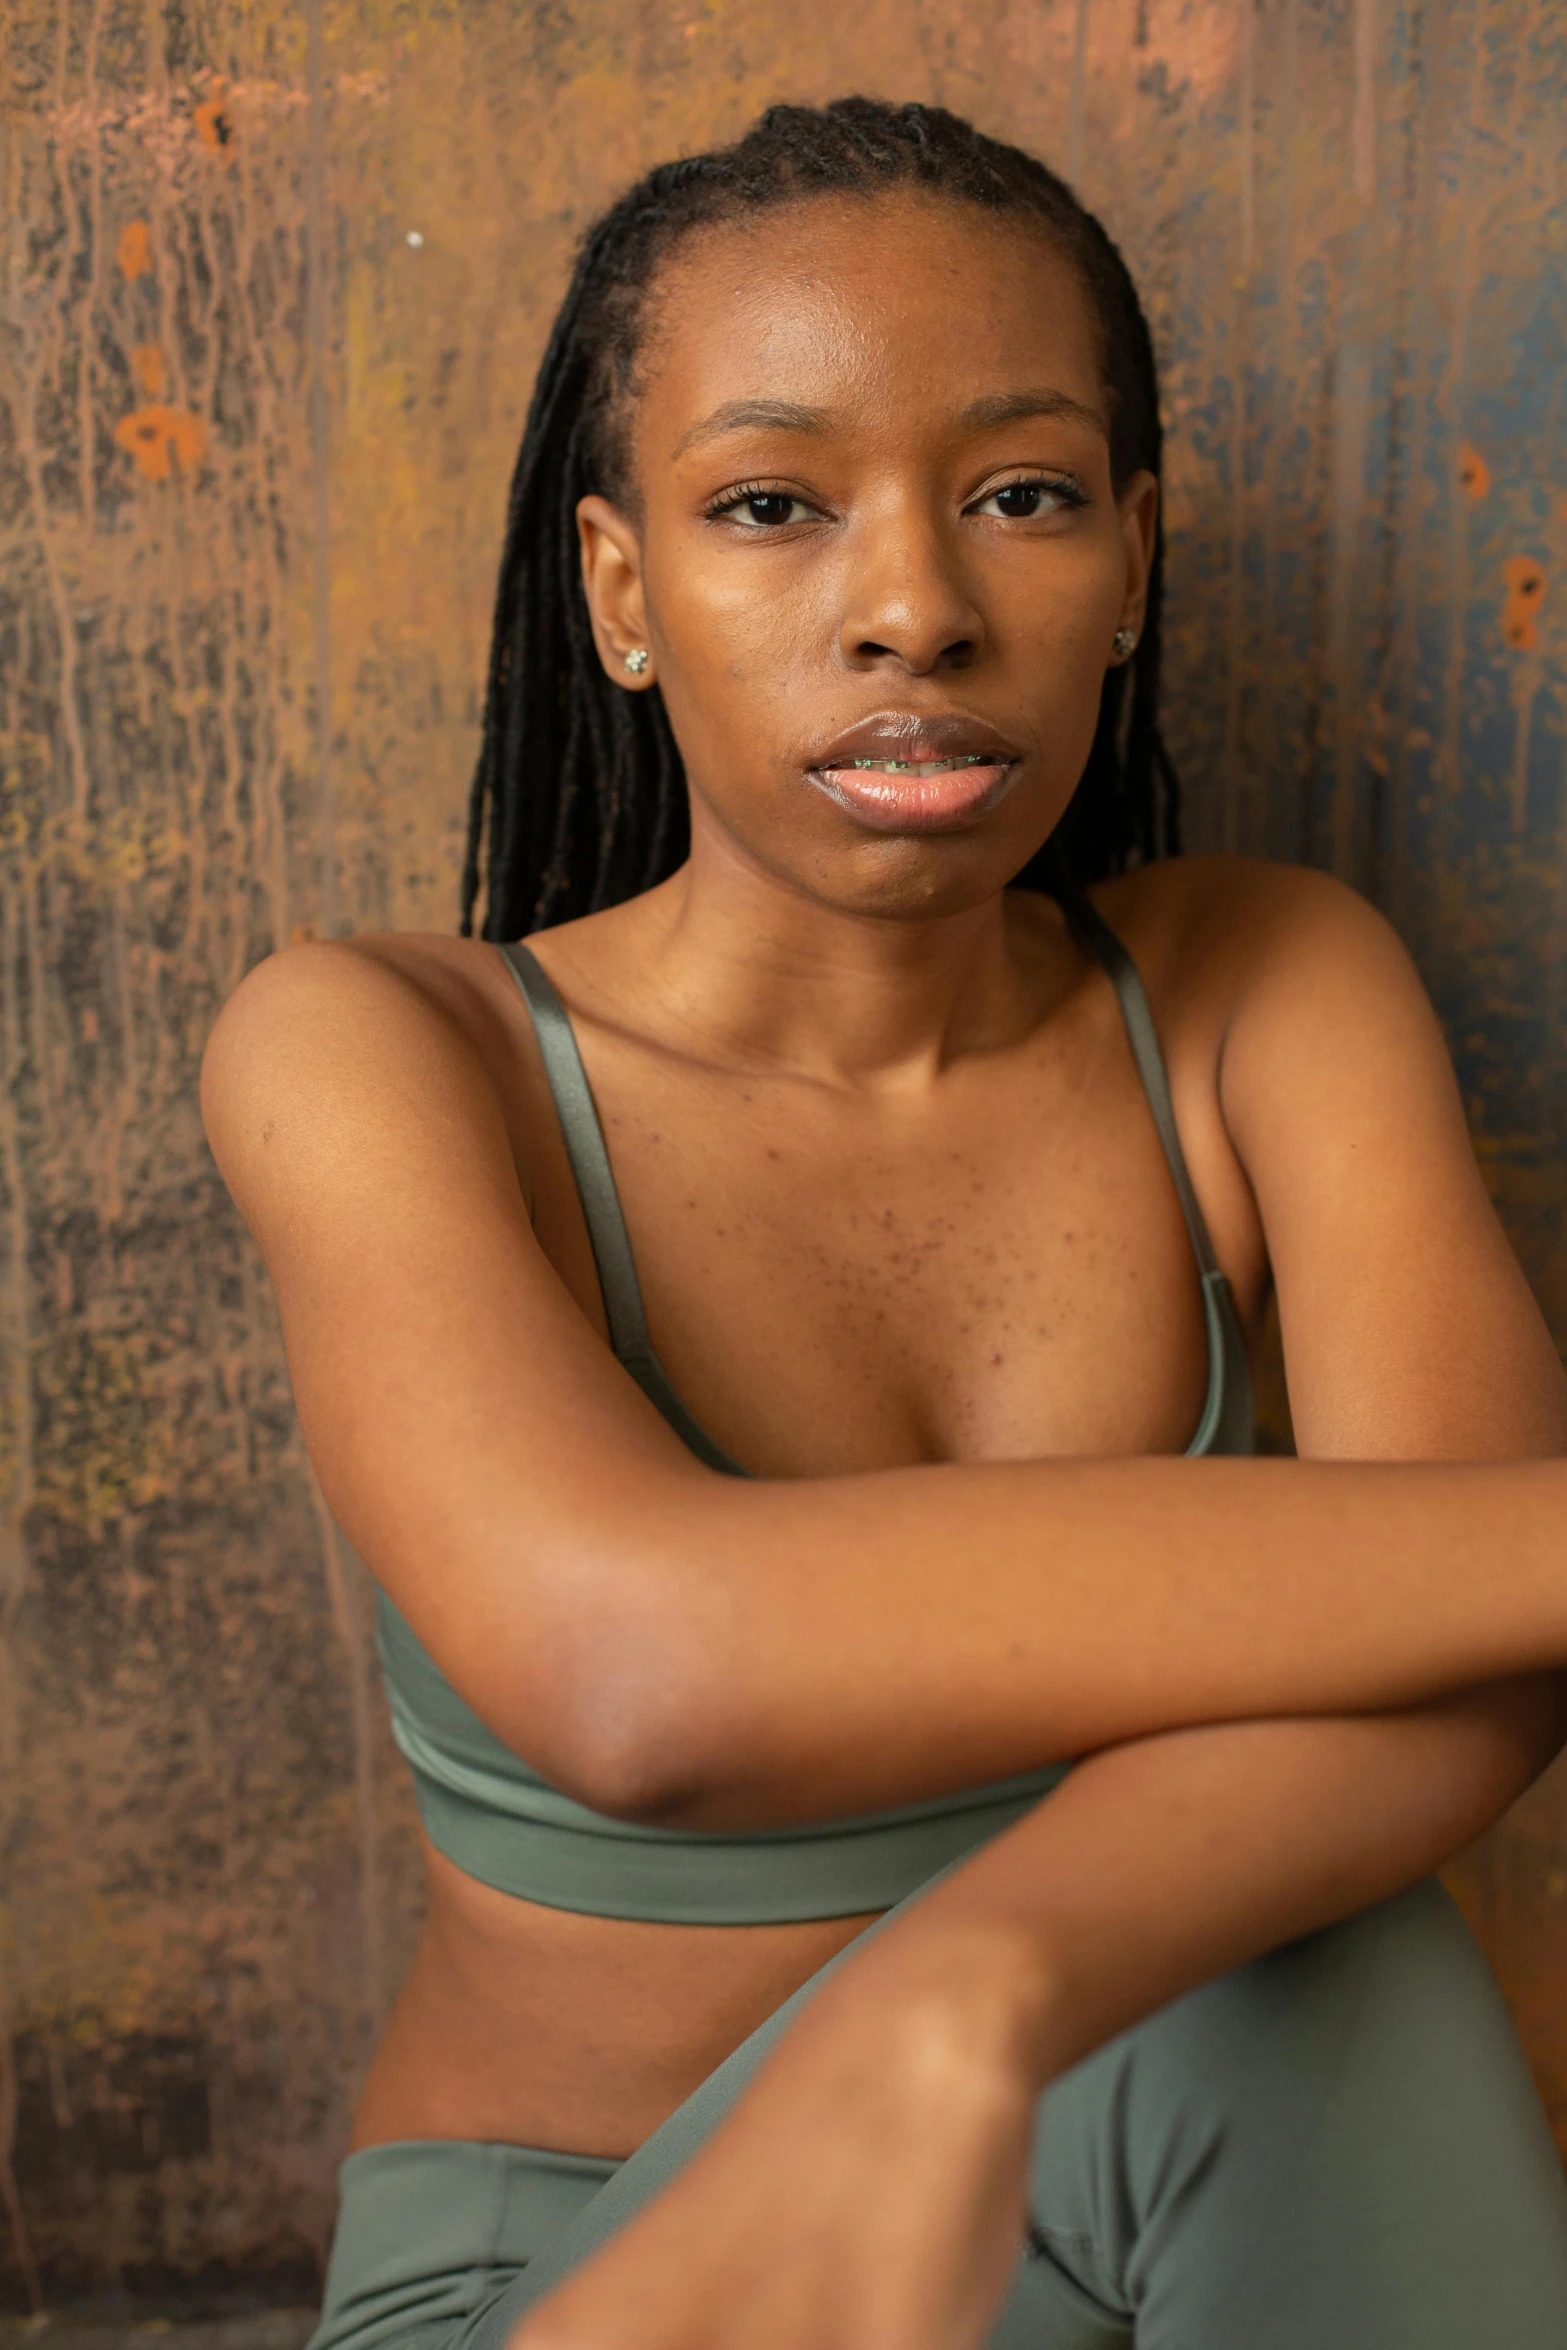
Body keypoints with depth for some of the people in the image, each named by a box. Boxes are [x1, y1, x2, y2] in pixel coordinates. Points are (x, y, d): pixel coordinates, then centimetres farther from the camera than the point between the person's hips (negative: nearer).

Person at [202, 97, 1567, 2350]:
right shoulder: (372, 1052, -15)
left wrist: (947, 2015, -42)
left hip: (1176, 2151, 3)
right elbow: (635, 1660, -34)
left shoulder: (1268, 988, -6)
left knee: (1334, 1970, -31)